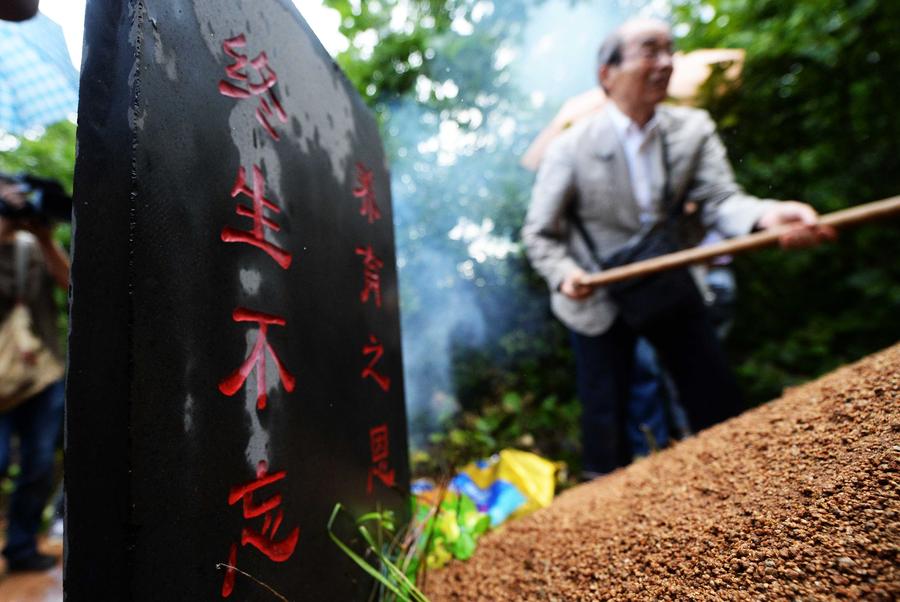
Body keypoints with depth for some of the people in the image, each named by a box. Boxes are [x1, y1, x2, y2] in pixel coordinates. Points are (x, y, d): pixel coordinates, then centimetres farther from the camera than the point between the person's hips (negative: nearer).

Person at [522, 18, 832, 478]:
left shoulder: (694, 130, -4)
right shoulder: (570, 148, -14)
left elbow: (719, 199, -15)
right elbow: (539, 233, -8)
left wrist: (765, 216, -37)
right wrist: (564, 273, -26)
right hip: (598, 301, -3)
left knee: (720, 406, 15)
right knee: (606, 422, 9)